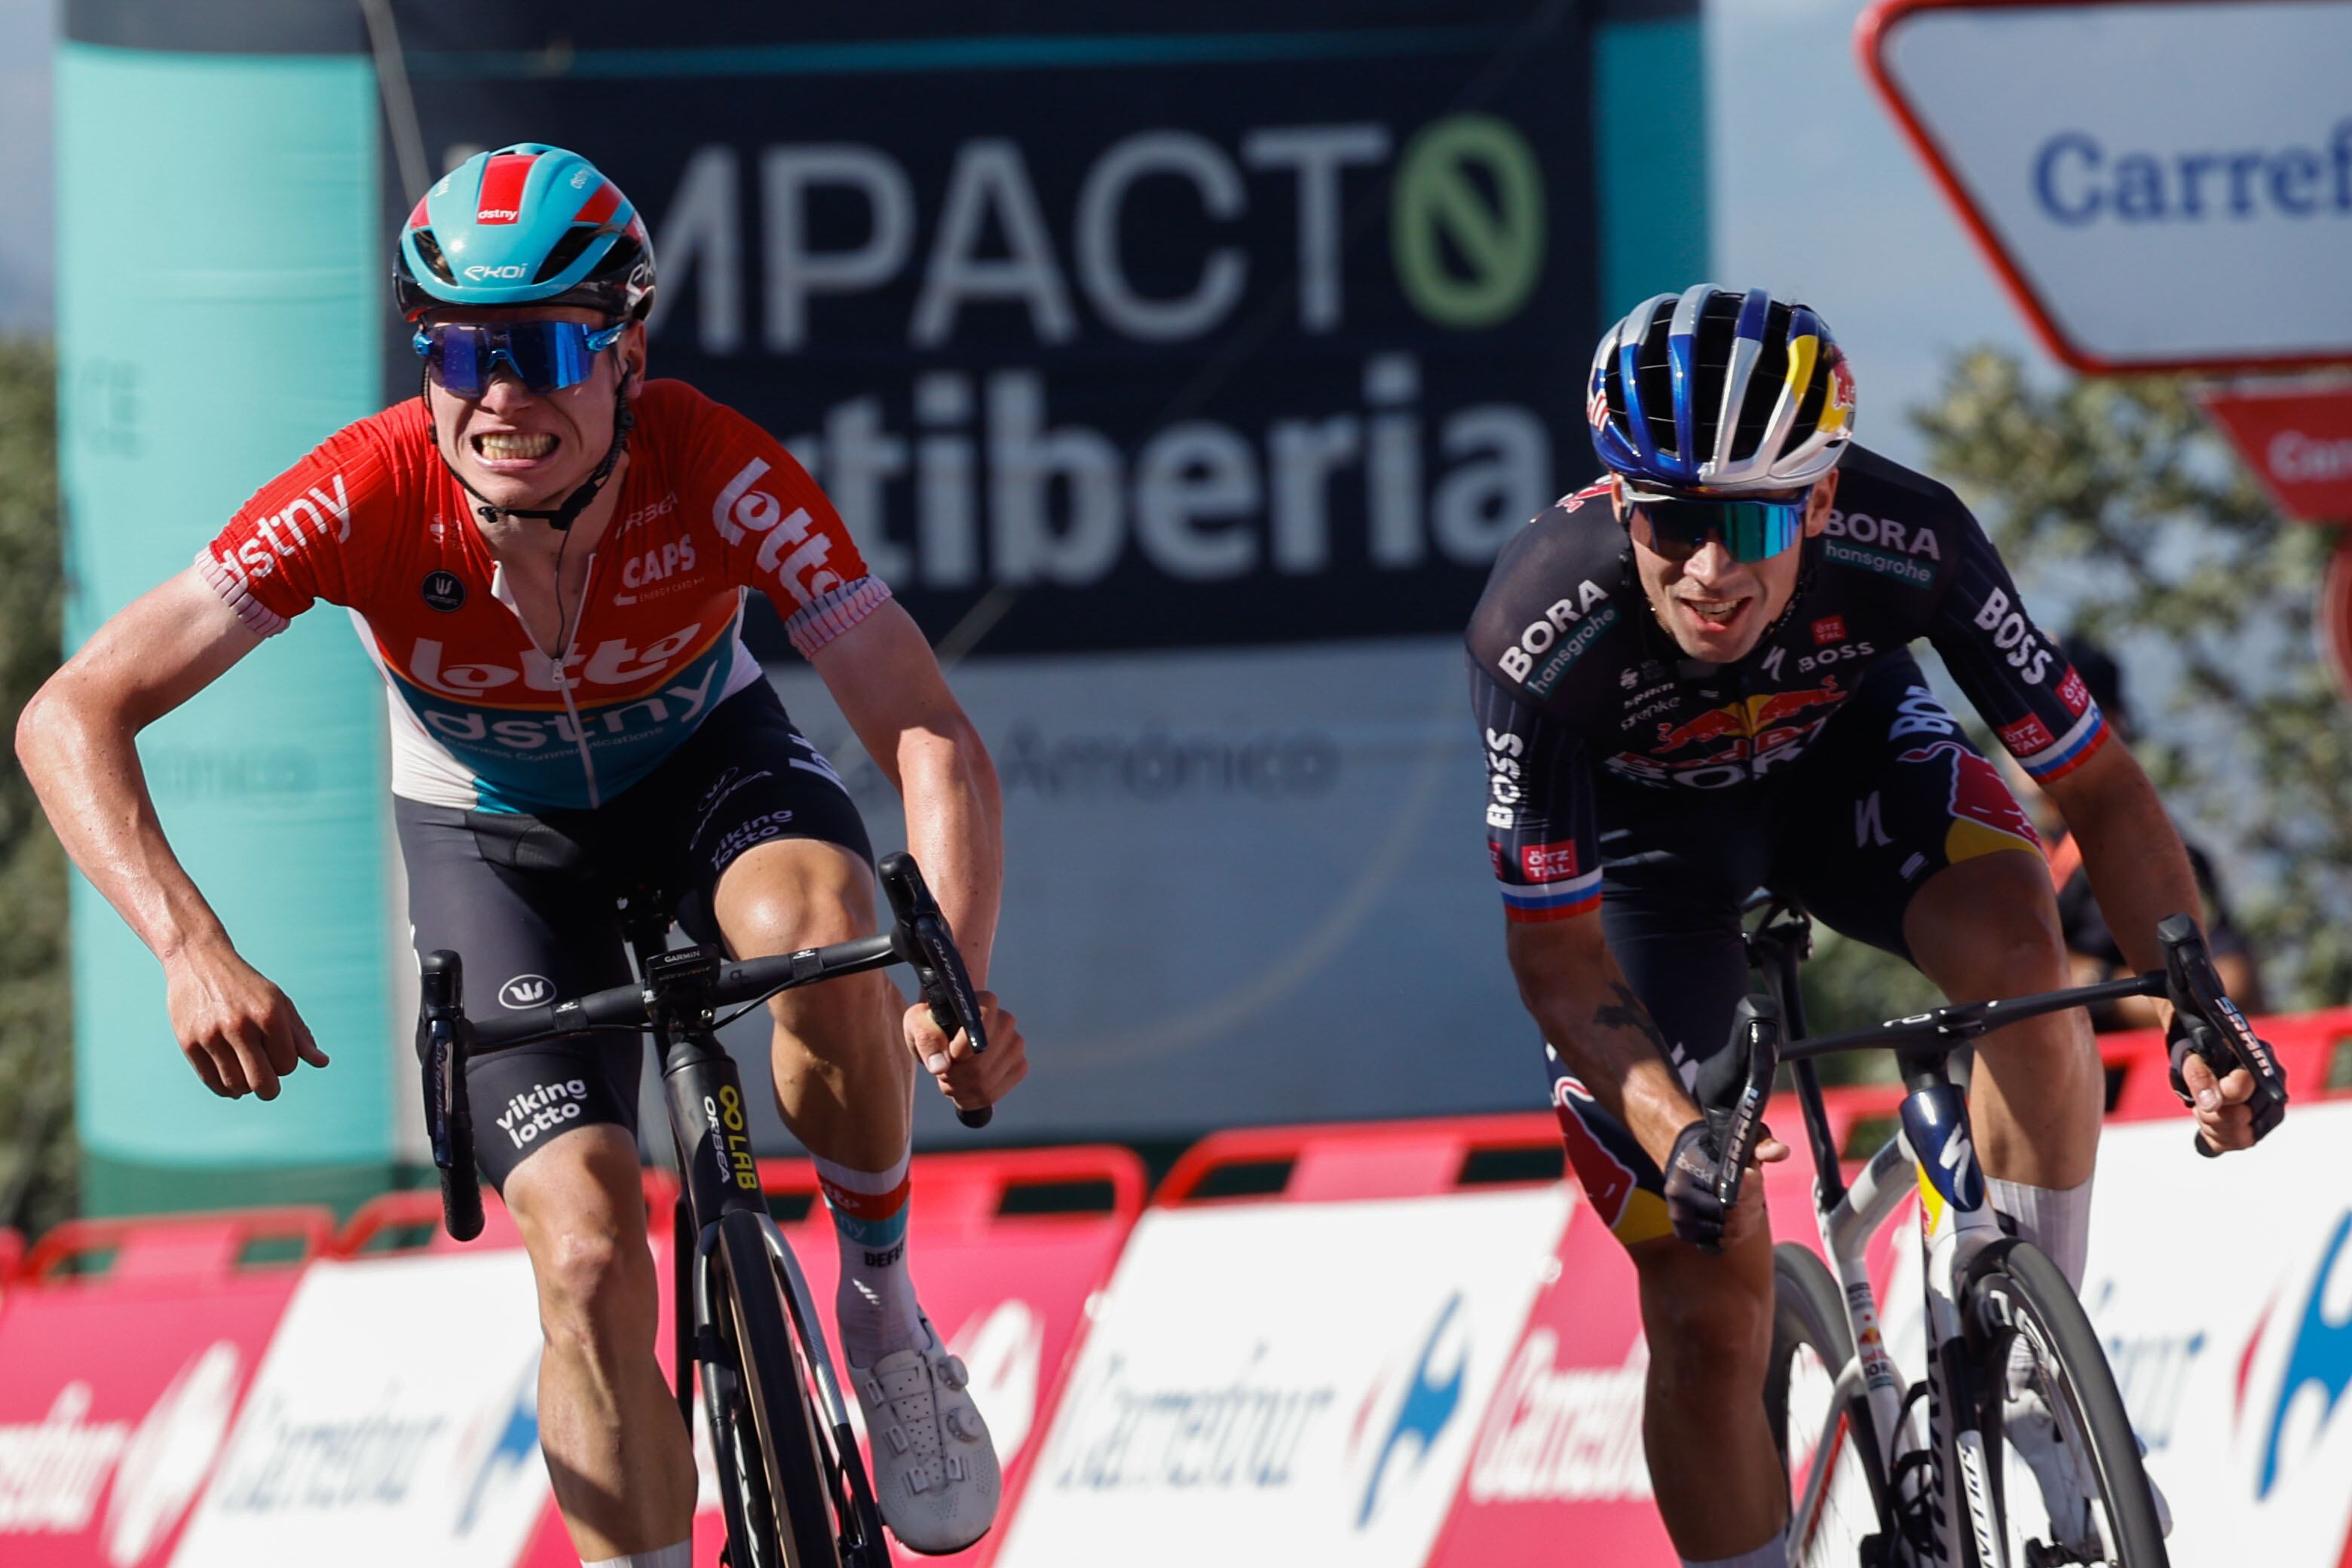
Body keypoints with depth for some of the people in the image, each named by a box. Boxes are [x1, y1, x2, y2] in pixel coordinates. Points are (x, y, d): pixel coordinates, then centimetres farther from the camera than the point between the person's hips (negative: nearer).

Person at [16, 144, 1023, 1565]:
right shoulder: (368, 500, -33)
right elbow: (74, 716, -32)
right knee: (589, 1261, -17)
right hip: (493, 837, 0)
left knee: (820, 930, -35)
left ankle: (886, 1313, -9)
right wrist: (196, 955, -47)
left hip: (704, 765, 0)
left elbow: (935, 742, -35)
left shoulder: (713, 470, -33)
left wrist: (960, 988, -52)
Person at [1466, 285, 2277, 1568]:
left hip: (1843, 754, 1)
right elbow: (1556, 957, -26)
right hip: (1640, 828, -1)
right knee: (1711, 1317, -9)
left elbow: (2095, 784, -22)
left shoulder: (1907, 542, -34)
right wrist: (1672, 1134, -43)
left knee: (2017, 950, -32)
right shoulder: (1539, 636, -37)